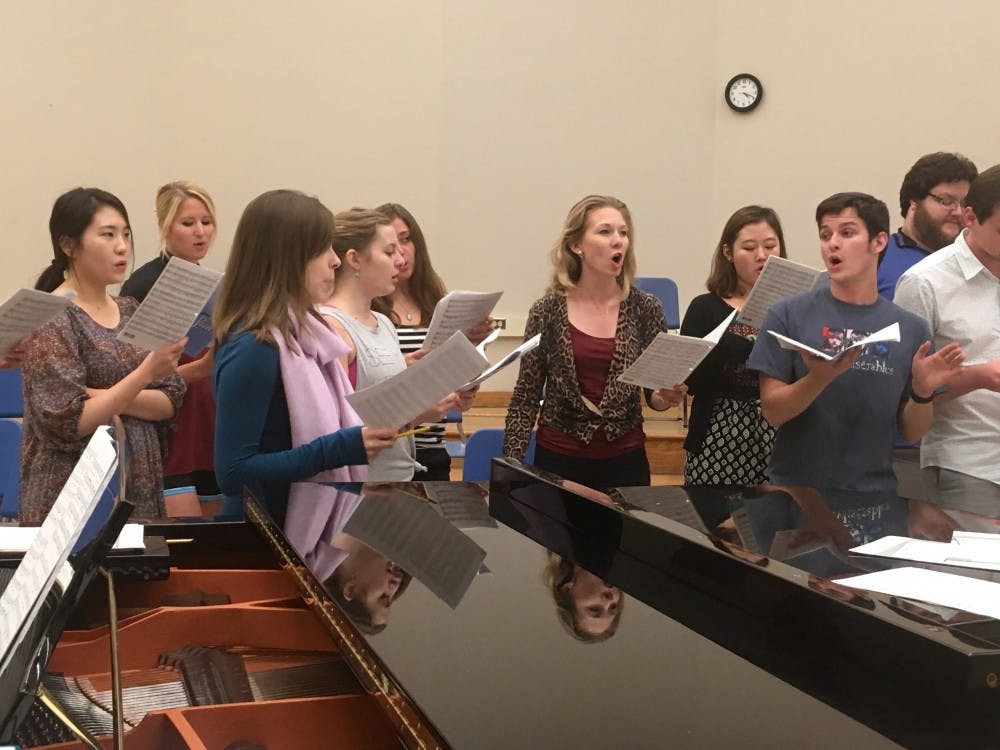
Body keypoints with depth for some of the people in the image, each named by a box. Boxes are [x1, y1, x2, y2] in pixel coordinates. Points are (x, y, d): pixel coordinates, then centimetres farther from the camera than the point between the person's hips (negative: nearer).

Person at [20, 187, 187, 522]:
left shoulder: (132, 312, 8)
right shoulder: (49, 320, -11)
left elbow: (170, 402, 3)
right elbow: (66, 424, -18)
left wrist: (109, 398, -14)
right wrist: (145, 373, -23)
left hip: (139, 488, 6)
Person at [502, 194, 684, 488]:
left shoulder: (645, 309, -3)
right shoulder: (548, 311, -5)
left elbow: (655, 394, 4)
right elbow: (525, 398, -1)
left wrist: (666, 397, -17)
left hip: (625, 461, 1)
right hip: (558, 460, -1)